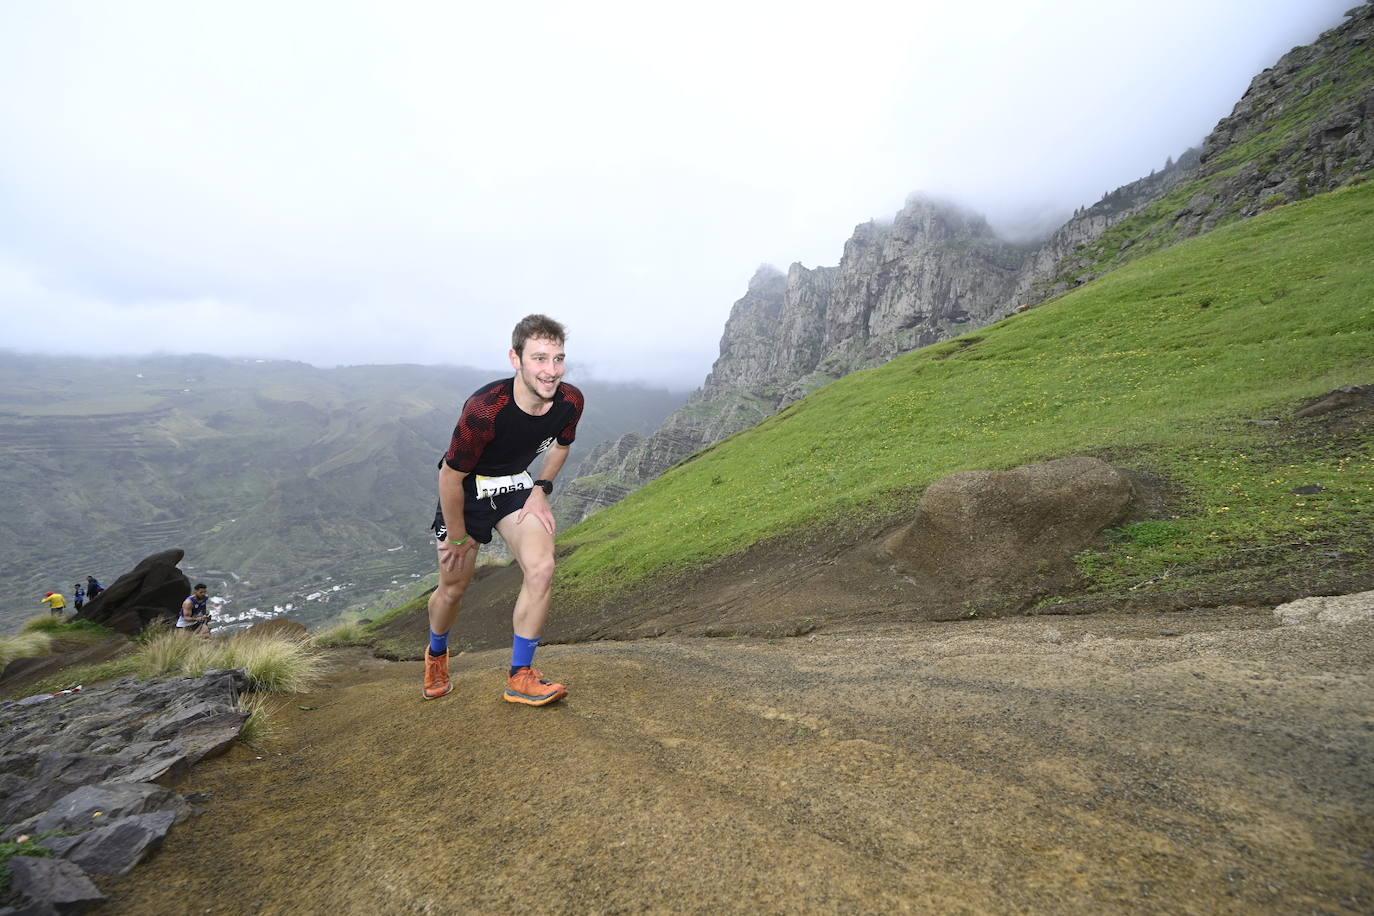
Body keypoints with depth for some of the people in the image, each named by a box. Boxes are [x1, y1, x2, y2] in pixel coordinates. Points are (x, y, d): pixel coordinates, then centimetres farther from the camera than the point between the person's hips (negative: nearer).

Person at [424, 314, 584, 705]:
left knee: (542, 569, -17)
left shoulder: (570, 401, -20)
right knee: (454, 587, 10)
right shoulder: (484, 410, -35)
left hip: (516, 486, 4)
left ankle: (520, 676, 1)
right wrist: (457, 538, -11)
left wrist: (542, 489, -5)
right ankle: (436, 654, 45)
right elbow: (451, 476, -22)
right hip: (466, 489, -3)